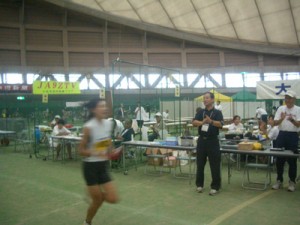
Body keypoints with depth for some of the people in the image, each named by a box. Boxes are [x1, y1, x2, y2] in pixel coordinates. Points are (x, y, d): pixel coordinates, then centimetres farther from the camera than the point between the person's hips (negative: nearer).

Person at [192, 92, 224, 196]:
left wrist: (211, 121, -38)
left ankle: (215, 187, 11)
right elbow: (194, 122, -8)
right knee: (200, 164, 10)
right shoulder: (200, 112, 9)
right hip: (201, 140, 3)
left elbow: (220, 124, -18)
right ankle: (199, 184, 24)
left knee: (215, 165, 0)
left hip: (212, 141, -3)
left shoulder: (217, 112, -1)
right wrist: (202, 122, -29)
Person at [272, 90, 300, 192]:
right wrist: (282, 118, -22)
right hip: (282, 135, 3)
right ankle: (279, 180, 19)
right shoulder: (281, 108, 4)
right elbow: (275, 123, -2)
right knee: (279, 159, 7)